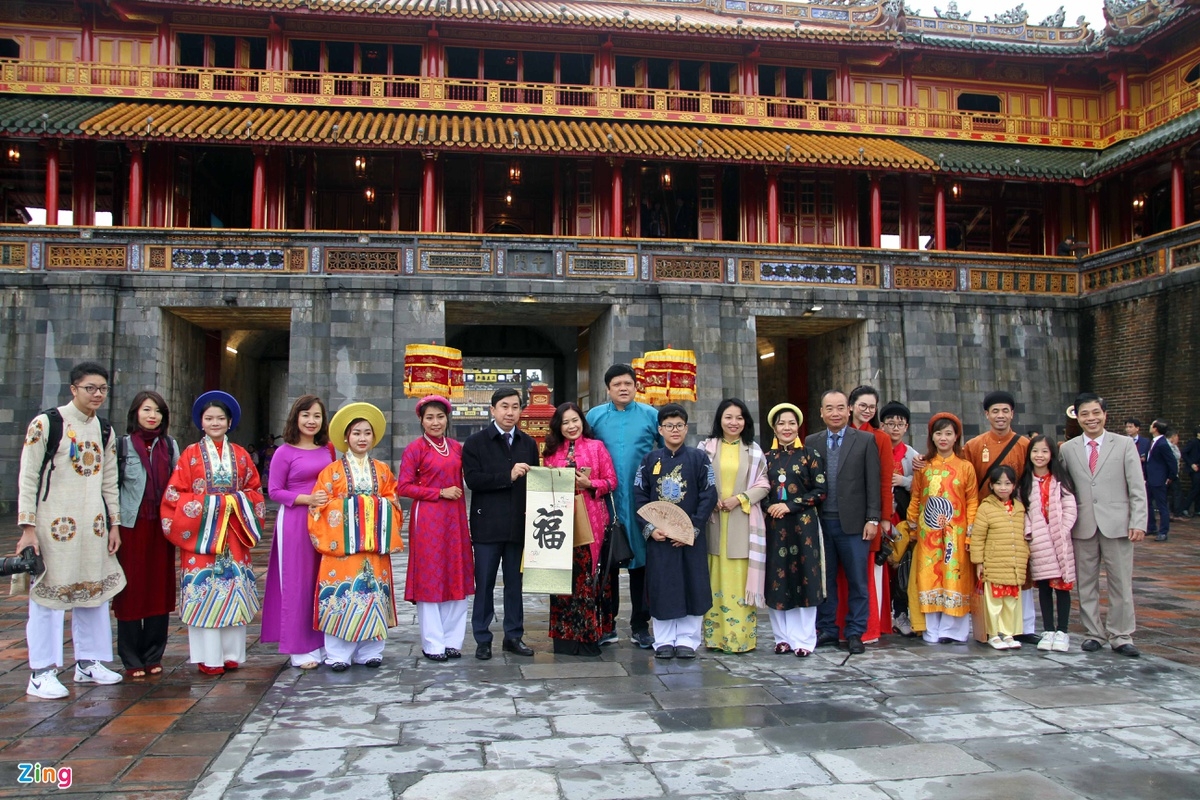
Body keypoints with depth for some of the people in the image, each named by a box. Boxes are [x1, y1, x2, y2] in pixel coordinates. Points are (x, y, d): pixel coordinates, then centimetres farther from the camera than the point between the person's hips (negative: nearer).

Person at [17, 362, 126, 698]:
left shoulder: (105, 431, 11)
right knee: (49, 593, -2)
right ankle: (42, 673, 8)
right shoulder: (45, 424, -7)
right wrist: (28, 527, -11)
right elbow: (27, 478, -8)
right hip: (54, 522, -6)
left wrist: (114, 524, 11)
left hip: (93, 523, 6)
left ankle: (89, 662, 22)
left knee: (94, 590, 10)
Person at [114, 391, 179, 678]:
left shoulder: (170, 446, 10)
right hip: (132, 525, -3)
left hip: (162, 525, 3)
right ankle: (132, 659, 11)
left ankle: (153, 657, 16)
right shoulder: (122, 445, 0)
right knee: (131, 589, 1)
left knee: (160, 588, 6)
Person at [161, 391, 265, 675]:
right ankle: (209, 657, 4)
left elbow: (255, 491, 13)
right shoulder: (191, 454, 3)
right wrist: (208, 503, -13)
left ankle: (232, 653, 12)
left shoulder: (241, 456, 11)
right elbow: (175, 494, -2)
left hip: (234, 533, 3)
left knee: (234, 588, 3)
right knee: (203, 590, -4)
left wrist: (236, 502, -6)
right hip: (201, 531, -2)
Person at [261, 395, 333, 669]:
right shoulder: (284, 452, -4)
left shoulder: (327, 449, 11)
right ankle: (299, 649, 9)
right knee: (297, 582, 0)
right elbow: (274, 492, -5)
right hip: (295, 522, -5)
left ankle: (321, 643, 20)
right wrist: (306, 499, -17)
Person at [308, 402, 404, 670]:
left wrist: (378, 507, -6)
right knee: (341, 594, -4)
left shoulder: (382, 470, 12)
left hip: (375, 546, 3)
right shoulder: (332, 471, 3)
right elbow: (320, 505, -1)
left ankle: (370, 651, 15)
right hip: (342, 545, -3)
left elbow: (392, 501, 12)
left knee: (373, 593, 5)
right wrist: (348, 508, -11)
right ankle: (338, 654, 5)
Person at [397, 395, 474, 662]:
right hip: (427, 519, -5)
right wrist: (439, 492, -13)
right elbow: (404, 487, -8)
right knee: (429, 578, 1)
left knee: (457, 577, 7)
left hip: (455, 519, 5)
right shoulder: (415, 448, -3)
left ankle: (452, 640, 17)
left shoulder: (457, 448, 11)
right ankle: (433, 644, 11)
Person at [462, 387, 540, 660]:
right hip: (487, 525, -3)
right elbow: (472, 479, -11)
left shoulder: (528, 443, 11)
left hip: (519, 524, 3)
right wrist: (508, 476, -18)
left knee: (515, 583, 10)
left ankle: (513, 636, 20)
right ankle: (482, 639, 15)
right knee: (484, 584, 5)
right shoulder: (475, 442, 0)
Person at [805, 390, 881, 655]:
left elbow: (873, 483, 0)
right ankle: (827, 629, 21)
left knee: (857, 581, 4)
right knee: (824, 580, 9)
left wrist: (872, 519, -5)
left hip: (853, 523, -2)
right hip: (821, 522, 2)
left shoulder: (866, 441, 3)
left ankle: (855, 633, 15)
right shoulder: (811, 443, 8)